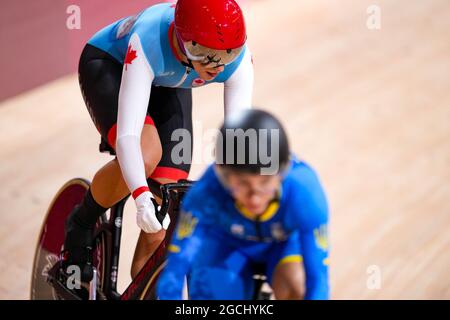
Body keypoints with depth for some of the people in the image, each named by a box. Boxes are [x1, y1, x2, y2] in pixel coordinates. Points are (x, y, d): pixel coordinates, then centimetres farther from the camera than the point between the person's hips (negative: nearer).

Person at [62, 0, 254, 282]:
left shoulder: (239, 59, -33)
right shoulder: (149, 45, -43)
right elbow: (127, 135, -49)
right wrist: (141, 196, -63)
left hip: (168, 86, 4)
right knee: (145, 156, -33)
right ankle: (80, 225, -5)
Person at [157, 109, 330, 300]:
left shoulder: (305, 192, -38)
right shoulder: (205, 194, -38)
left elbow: (318, 279, -37)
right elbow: (173, 272, -34)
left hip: (284, 241, 0)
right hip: (225, 241, 1)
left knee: (294, 283, -32)